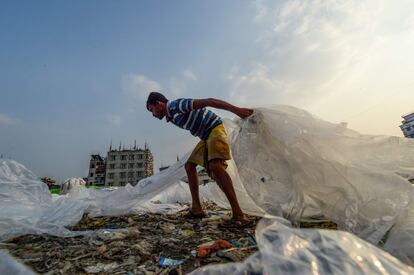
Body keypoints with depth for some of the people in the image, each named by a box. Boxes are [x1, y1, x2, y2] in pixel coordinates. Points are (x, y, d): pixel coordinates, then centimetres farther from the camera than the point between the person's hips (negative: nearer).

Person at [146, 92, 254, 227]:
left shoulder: (177, 105, -17)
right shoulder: (171, 116, 11)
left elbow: (208, 101, -24)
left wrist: (236, 109, -29)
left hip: (215, 128, -10)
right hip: (206, 136, 10)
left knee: (215, 166, -29)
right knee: (189, 165, 7)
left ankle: (238, 215, -28)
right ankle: (196, 209, 9)